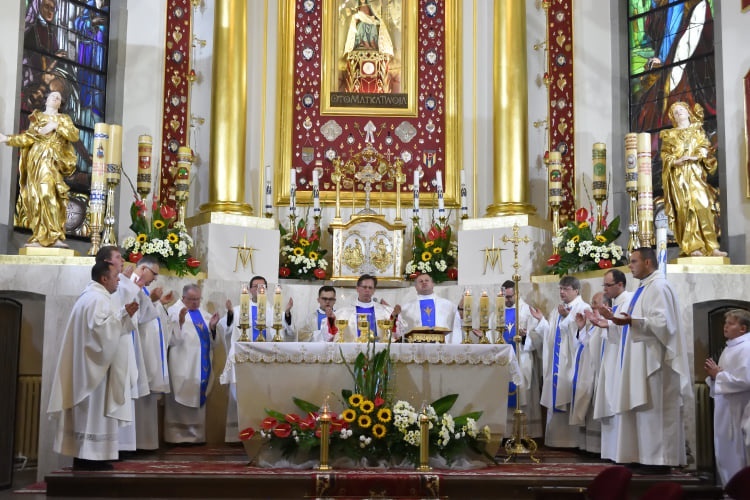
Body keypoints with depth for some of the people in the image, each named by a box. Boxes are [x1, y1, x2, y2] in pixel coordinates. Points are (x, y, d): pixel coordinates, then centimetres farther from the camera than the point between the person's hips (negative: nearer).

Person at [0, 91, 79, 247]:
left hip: (53, 159, -1)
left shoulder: (64, 119, 18)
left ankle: (54, 236, -23)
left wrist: (56, 126, -8)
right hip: (37, 158, 2)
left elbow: (75, 136, 1)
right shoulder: (37, 117, 19)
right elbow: (29, 137, 8)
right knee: (36, 196, -8)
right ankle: (39, 237, -10)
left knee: (48, 193, -18)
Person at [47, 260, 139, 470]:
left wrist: (124, 314, 12)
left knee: (88, 412, 11)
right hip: (94, 365, -11)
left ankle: (83, 456, 14)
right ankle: (90, 457, -6)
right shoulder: (98, 299, -16)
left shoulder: (91, 296, 18)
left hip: (87, 365, 11)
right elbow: (102, 328, -28)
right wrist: (124, 315, -17)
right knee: (94, 411, -8)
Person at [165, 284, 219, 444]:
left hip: (201, 364, 6)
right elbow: (171, 338, -13)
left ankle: (196, 435, 15)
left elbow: (209, 338, 17)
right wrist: (180, 322, -27)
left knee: (198, 399, 9)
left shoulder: (202, 313, 17)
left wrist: (212, 326, -2)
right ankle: (177, 434, 2)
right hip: (183, 366, -6)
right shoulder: (174, 311, -2)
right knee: (181, 400, -5)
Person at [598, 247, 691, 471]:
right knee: (645, 408, 10)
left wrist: (632, 321, -31)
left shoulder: (659, 287, -13)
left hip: (654, 358, -10)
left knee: (654, 409, -7)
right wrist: (615, 317, 15)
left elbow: (662, 322, -23)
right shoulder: (644, 287, 17)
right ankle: (648, 456, 14)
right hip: (641, 357, 10)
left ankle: (659, 460, -2)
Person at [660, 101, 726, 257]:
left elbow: (706, 149, 9)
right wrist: (677, 160, -13)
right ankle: (693, 247, -15)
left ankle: (711, 246, -16)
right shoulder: (669, 135, 16)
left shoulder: (698, 131, 19)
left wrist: (697, 156, -11)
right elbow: (666, 156, 6)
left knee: (703, 207, -13)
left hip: (696, 174, 1)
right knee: (685, 209, -12)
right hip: (679, 176, -1)